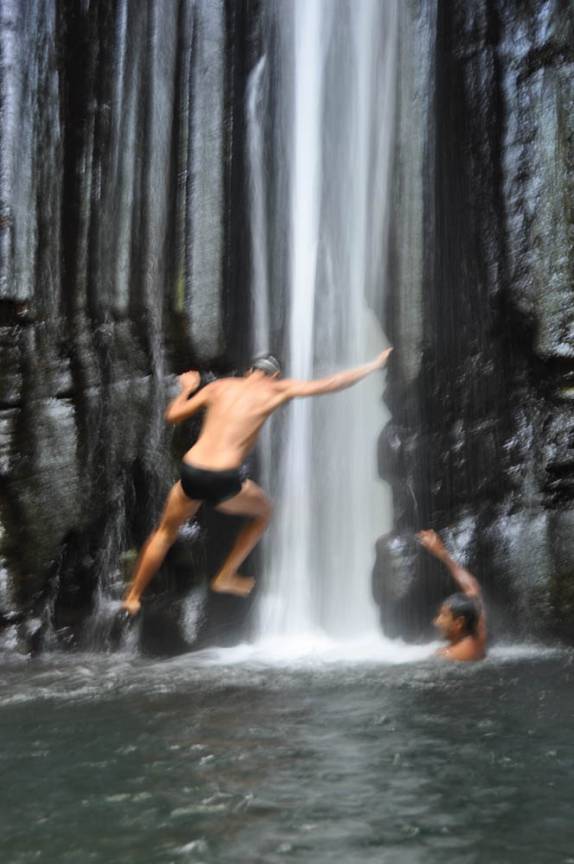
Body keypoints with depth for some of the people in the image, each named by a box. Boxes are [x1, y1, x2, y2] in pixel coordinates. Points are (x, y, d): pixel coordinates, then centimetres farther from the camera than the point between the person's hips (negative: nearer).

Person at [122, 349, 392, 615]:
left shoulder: (219, 386, 15)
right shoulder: (274, 391, 8)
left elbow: (172, 415, 17)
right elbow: (330, 384, 11)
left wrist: (186, 388, 36)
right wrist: (373, 366, 23)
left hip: (190, 474, 4)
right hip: (223, 481, -4)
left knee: (165, 532, 28)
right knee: (263, 511, 28)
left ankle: (133, 596, 33)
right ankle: (225, 577, 29)